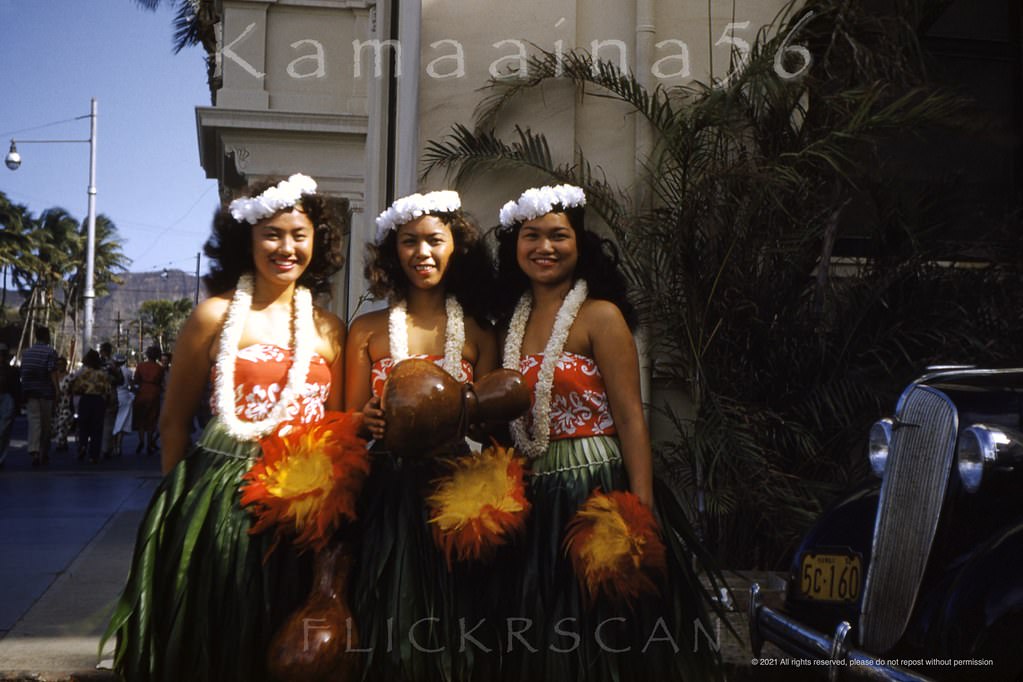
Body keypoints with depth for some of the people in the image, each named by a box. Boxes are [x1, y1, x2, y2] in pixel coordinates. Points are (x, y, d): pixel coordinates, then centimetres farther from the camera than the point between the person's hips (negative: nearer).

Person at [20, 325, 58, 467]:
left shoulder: (26, 352, 9)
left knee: (33, 420, -4)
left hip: (30, 391, 3)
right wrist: (56, 390, -10)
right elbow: (52, 372, -13)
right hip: (46, 392, -3)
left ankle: (34, 451, -23)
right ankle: (44, 454, 18)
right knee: (46, 424, 9)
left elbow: (23, 372, 10)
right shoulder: (50, 352, -6)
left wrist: (25, 391, 16)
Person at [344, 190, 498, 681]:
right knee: (386, 635, 4)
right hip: (386, 496, 0)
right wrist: (368, 422, -14)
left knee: (449, 630, 5)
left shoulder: (478, 334, 4)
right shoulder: (367, 330, 5)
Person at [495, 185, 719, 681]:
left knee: (600, 636, 4)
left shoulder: (600, 315, -7)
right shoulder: (513, 319, 10)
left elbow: (630, 418, -13)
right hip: (535, 496, 6)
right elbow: (510, 418, 12)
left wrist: (641, 510, -20)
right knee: (545, 640, 15)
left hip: (596, 486, -6)